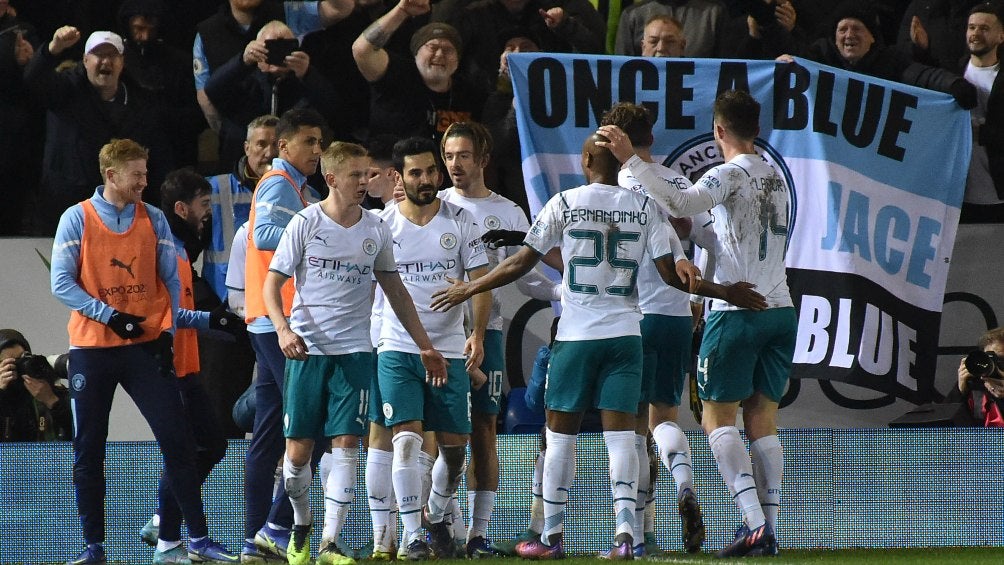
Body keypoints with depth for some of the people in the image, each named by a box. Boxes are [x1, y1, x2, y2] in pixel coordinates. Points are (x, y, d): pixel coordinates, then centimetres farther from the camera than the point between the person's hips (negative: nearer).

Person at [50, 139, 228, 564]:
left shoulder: (154, 219, 6)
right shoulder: (77, 219, -1)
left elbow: (171, 280, 9)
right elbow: (62, 283, -4)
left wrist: (168, 331, -4)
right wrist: (109, 315, -14)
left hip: (146, 346, 2)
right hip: (92, 348, -2)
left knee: (176, 440, -4)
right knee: (88, 450, 2)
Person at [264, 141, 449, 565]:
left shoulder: (376, 229, 6)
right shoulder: (306, 223, -3)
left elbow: (395, 290, 16)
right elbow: (272, 282, -3)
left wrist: (424, 345, 16)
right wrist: (283, 329, -21)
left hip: (354, 350, 2)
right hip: (307, 349, -2)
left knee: (346, 444, -8)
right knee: (298, 448, -1)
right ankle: (300, 525, 25)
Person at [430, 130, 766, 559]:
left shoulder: (565, 203, -2)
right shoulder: (644, 207, 2)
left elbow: (521, 263, 0)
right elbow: (671, 273, -2)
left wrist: (468, 289, 12)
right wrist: (725, 293, 8)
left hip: (576, 335, -2)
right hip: (625, 335, 2)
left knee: (560, 435, 9)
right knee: (620, 435, 0)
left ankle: (552, 536, 12)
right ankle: (625, 531, -16)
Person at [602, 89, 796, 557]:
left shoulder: (730, 175, -9)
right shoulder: (776, 177, 14)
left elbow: (680, 203, -27)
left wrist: (630, 160, -29)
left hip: (736, 312, -6)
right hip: (780, 308, 7)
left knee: (717, 419, -1)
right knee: (763, 420, 7)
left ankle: (754, 523, -15)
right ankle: (768, 532, -1)